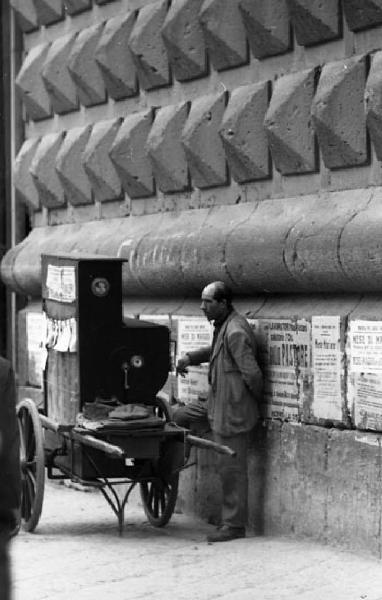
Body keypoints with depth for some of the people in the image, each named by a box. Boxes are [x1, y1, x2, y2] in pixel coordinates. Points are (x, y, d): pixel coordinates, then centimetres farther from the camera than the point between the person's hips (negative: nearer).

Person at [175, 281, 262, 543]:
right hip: (216, 401, 10)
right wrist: (190, 358, 17)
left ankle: (234, 525, 9)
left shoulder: (236, 332, -23)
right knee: (180, 416, 17)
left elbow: (252, 374, -23)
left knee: (232, 468, -1)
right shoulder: (223, 326, 9)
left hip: (232, 409, -10)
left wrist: (256, 400, -7)